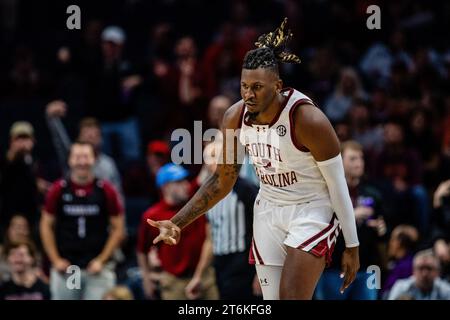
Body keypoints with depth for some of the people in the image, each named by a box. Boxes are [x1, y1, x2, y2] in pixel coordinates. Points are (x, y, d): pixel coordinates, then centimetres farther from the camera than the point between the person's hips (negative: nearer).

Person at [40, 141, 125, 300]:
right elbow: (46, 226, 7)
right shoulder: (58, 190, 1)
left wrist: (101, 260, -5)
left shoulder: (106, 190, -1)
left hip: (97, 268, -1)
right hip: (65, 267, 1)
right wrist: (56, 260, -1)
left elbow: (118, 229, 3)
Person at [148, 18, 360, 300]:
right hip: (268, 213, 6)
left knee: (291, 297, -21)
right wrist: (178, 222, -3)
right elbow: (223, 180, 5)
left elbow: (338, 186, -15)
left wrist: (352, 247, -10)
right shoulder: (235, 117, -8)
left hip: (311, 213, -6)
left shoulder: (308, 119, -24)